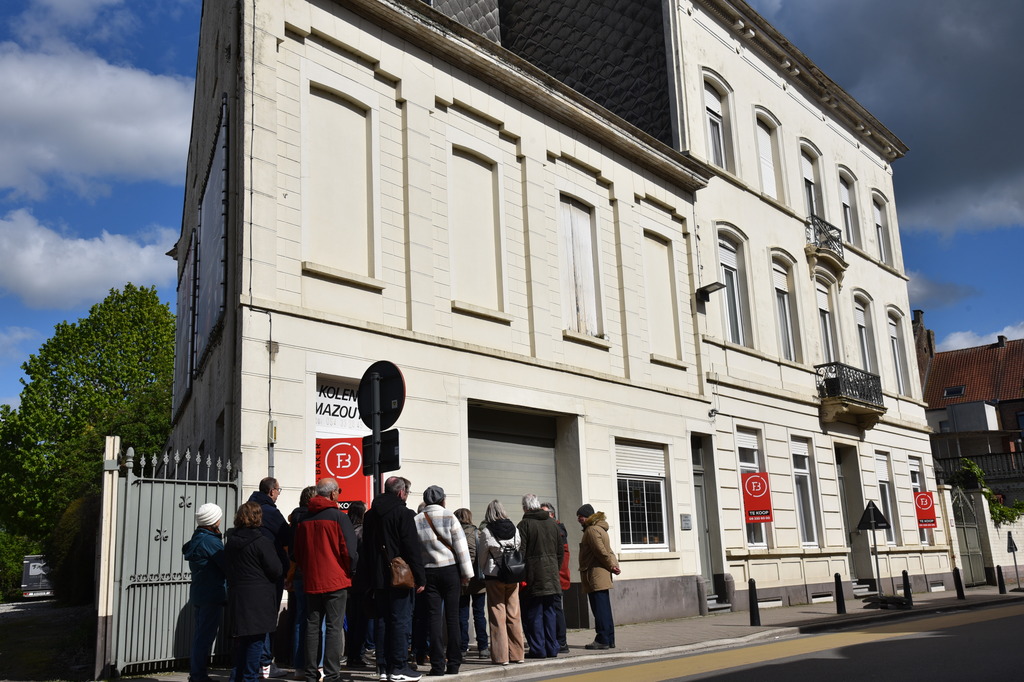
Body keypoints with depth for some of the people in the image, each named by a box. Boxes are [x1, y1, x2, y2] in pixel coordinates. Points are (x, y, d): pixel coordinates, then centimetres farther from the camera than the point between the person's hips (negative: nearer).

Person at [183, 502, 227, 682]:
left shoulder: (197, 539, 11)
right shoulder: (211, 541, -17)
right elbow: (229, 566, -17)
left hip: (198, 593, 10)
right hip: (212, 595, -10)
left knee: (200, 634, 17)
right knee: (206, 635, -5)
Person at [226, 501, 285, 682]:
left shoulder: (230, 541, 7)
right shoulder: (262, 541, -13)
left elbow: (229, 569, 15)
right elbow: (276, 570, -11)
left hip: (237, 597, 6)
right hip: (259, 598, -6)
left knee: (241, 640, 15)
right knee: (256, 640, -1)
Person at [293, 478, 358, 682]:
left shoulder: (304, 519, 6)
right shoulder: (338, 516, -10)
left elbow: (297, 552, 13)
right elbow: (349, 551, -11)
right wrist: (350, 572, 6)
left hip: (311, 581, 5)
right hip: (336, 581, -5)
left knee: (312, 627, 11)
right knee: (334, 627, -1)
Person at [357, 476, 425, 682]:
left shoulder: (370, 514, 13)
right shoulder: (404, 513, -10)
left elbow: (366, 547, 18)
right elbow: (412, 548, -15)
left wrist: (366, 578, 21)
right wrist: (420, 578, -12)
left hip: (378, 577, 7)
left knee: (383, 620, 12)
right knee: (401, 620, -3)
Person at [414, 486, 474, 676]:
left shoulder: (416, 520, 2)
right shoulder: (449, 516, -4)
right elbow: (461, 546, -6)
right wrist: (466, 573, -1)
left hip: (429, 572, 1)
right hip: (450, 570, -1)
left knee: (434, 618, 4)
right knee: (452, 617, 5)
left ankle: (437, 665, 2)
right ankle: (453, 664, 8)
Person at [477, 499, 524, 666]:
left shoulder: (486, 532, -8)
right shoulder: (514, 529, 2)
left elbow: (482, 557, 2)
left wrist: (483, 572, 18)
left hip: (494, 577, -3)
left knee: (498, 616, 2)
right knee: (514, 615, 9)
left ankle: (501, 655, 2)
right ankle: (517, 654, 13)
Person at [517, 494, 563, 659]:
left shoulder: (524, 524, -7)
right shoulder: (552, 523, 11)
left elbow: (520, 552, -11)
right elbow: (560, 550, 14)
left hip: (534, 576, -5)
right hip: (551, 574, 5)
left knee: (534, 613, 0)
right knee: (549, 611, 11)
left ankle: (538, 649, 1)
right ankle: (552, 648, 13)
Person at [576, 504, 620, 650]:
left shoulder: (591, 530, -12)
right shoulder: (599, 528, 20)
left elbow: (601, 551, -18)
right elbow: (606, 551, 18)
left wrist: (611, 566, -7)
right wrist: (613, 564, 5)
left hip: (595, 575, -10)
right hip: (601, 576, 10)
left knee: (600, 609, -7)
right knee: (604, 608, 11)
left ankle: (603, 640, -5)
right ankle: (609, 640, 15)